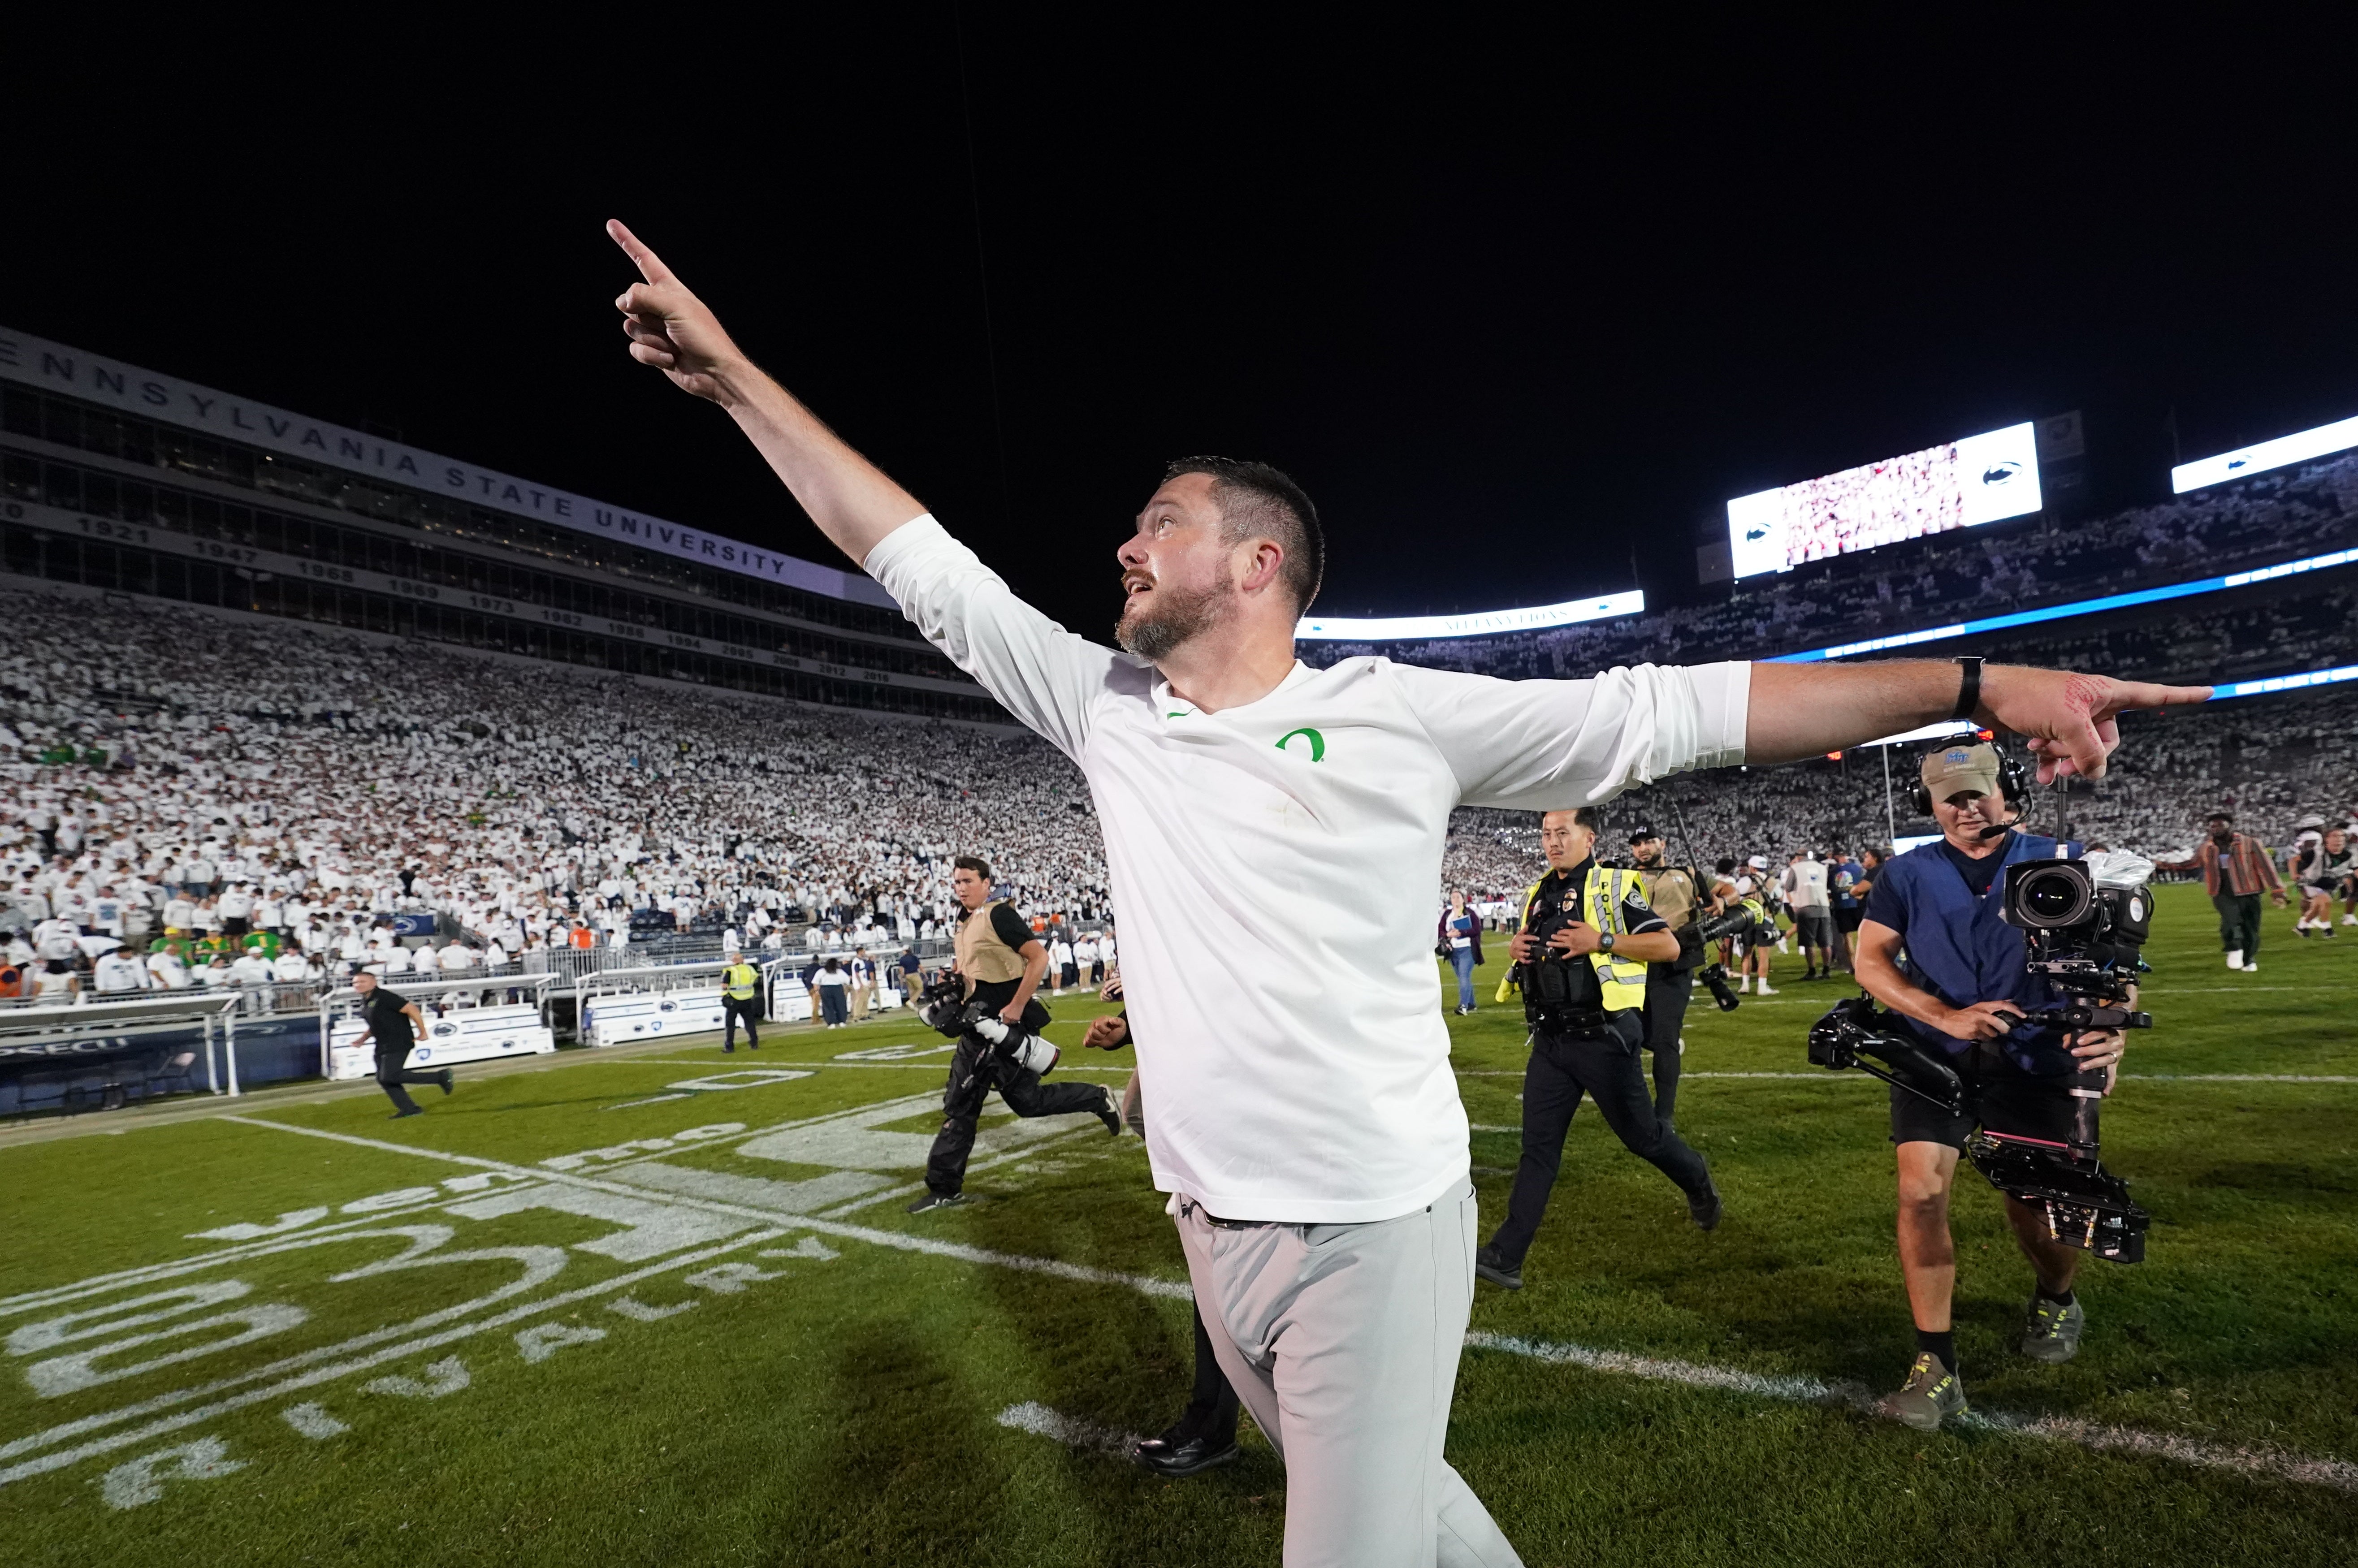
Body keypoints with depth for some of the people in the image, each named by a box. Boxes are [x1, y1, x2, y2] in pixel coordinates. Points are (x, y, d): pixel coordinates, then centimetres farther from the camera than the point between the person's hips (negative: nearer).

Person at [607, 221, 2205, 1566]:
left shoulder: (1398, 713, -11)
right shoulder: (1105, 708, 2)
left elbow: (1678, 709, -11)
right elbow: (924, 567, 4)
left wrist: (1977, 681, -15)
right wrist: (731, 372, 7)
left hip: (1376, 1231, -5)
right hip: (1214, 1230, 5)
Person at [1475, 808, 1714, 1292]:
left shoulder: (1616, 887, -7)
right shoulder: (1538, 894, 12)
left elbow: (1668, 946, -12)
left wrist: (1602, 941, -21)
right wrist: (1516, 949, 1)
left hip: (1602, 1038, -5)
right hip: (1550, 1040, 5)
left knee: (1641, 1134, 10)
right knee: (1538, 1147, 4)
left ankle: (1699, 1183, 42)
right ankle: (1506, 1257, 3)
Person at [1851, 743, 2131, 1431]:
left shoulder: (2060, 863, 3)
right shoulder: (1907, 874, 4)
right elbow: (1870, 961, -2)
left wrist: (2108, 1025, -23)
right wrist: (1948, 1017, -16)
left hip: (2033, 1060, 0)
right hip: (1934, 1056, 1)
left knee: (2034, 1212, 4)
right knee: (1921, 1193, -11)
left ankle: (2057, 1302, 41)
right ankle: (1936, 1367, -1)